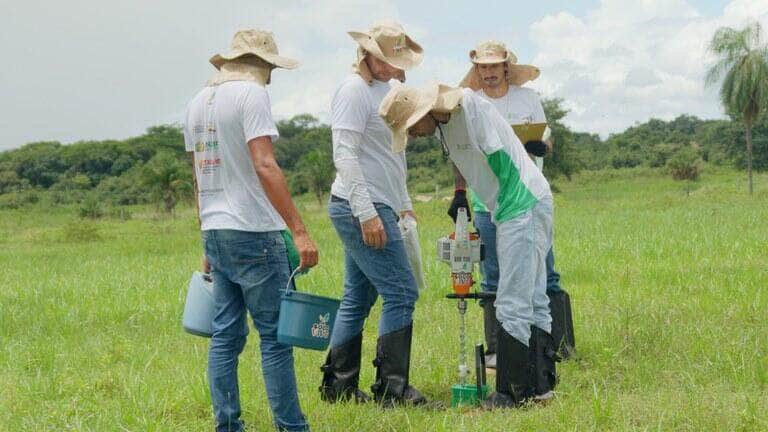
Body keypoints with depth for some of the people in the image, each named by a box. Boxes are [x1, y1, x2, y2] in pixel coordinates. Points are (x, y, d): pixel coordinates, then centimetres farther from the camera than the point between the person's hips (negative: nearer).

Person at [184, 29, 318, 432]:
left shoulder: (198, 101, 16)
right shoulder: (251, 94, -9)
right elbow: (264, 167, -20)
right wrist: (299, 230, -23)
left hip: (215, 232, 8)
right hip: (253, 233, -8)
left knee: (226, 335, 10)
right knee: (276, 334, -3)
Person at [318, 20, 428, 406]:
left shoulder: (383, 88, 18)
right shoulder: (353, 91, -12)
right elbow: (344, 156, -19)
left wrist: (403, 204, 23)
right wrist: (366, 213, -23)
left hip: (376, 209, 10)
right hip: (361, 209, -10)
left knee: (357, 299, 11)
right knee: (401, 292, -8)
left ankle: (337, 386, 17)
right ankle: (391, 387, -2)